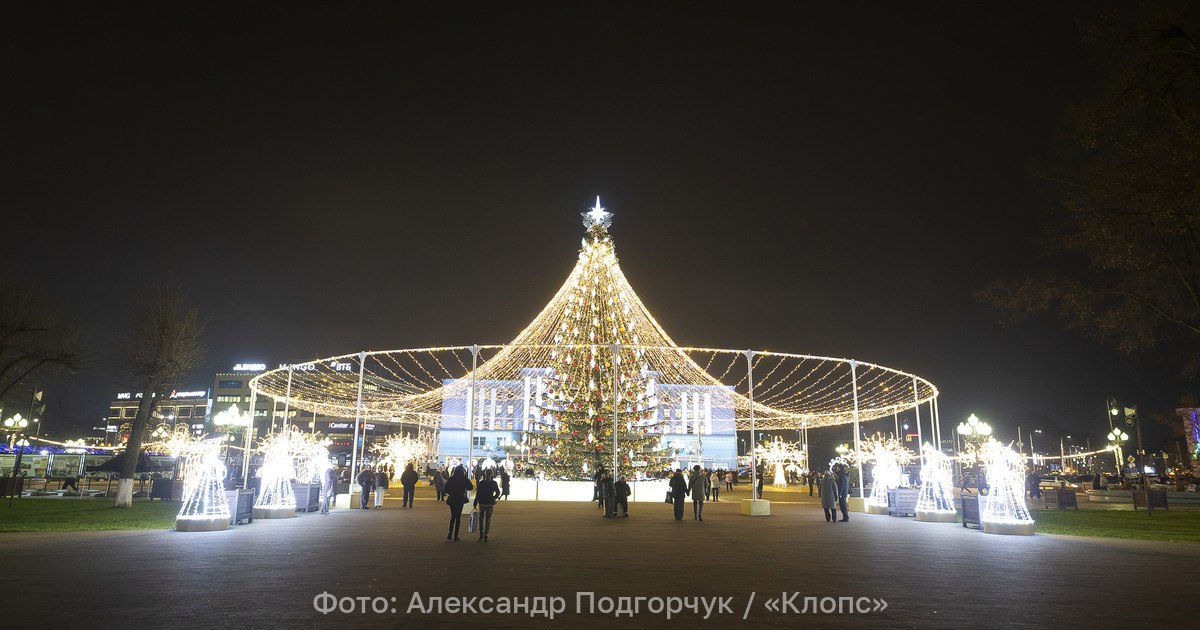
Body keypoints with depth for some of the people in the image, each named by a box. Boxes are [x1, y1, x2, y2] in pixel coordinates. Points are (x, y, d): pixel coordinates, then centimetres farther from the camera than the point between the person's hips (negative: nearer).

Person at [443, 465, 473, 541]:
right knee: (458, 517, 6)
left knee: (453, 516, 17)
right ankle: (455, 536, 5)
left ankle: (450, 534, 6)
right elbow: (470, 488, -2)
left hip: (452, 500, 2)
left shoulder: (451, 479, -3)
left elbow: (446, 489, 1)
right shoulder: (464, 479, -10)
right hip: (460, 500, -2)